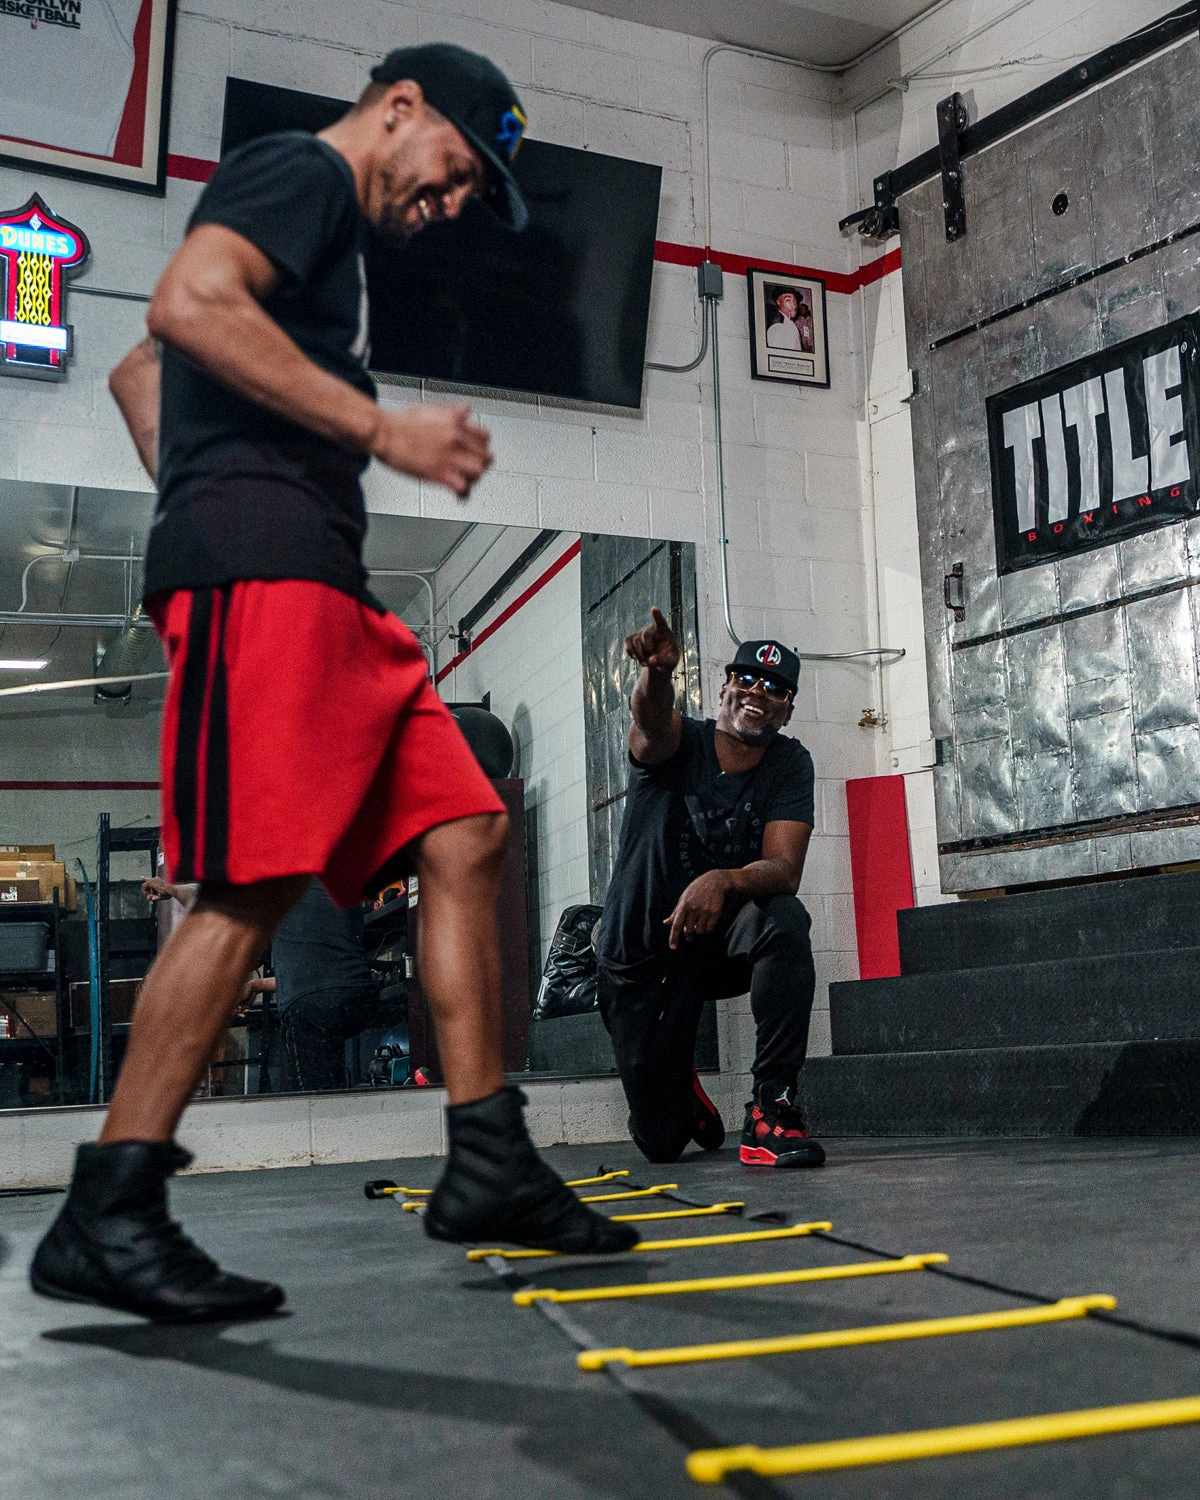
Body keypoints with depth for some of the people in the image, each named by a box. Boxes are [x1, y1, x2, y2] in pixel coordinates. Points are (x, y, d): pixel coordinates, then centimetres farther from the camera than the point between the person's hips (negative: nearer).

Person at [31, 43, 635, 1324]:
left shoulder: (326, 236, 32)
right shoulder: (301, 171, 4)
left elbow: (137, 376, 36)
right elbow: (187, 306, -17)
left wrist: (203, 508, 25)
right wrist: (382, 427, -15)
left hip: (327, 592, 10)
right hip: (261, 567, -10)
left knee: (465, 836, 2)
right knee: (254, 883, -16)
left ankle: (486, 1166, 4)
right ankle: (106, 1217, -9)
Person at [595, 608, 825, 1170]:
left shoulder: (790, 765, -7)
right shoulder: (678, 741, -11)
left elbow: (784, 869, -20)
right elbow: (650, 716, -36)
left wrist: (723, 881, -41)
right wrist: (656, 671, -60)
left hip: (723, 940, 1)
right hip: (639, 955, 0)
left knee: (783, 919, -36)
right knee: (661, 1143, 3)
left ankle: (771, 1108, -28)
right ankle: (680, 1097, 43)